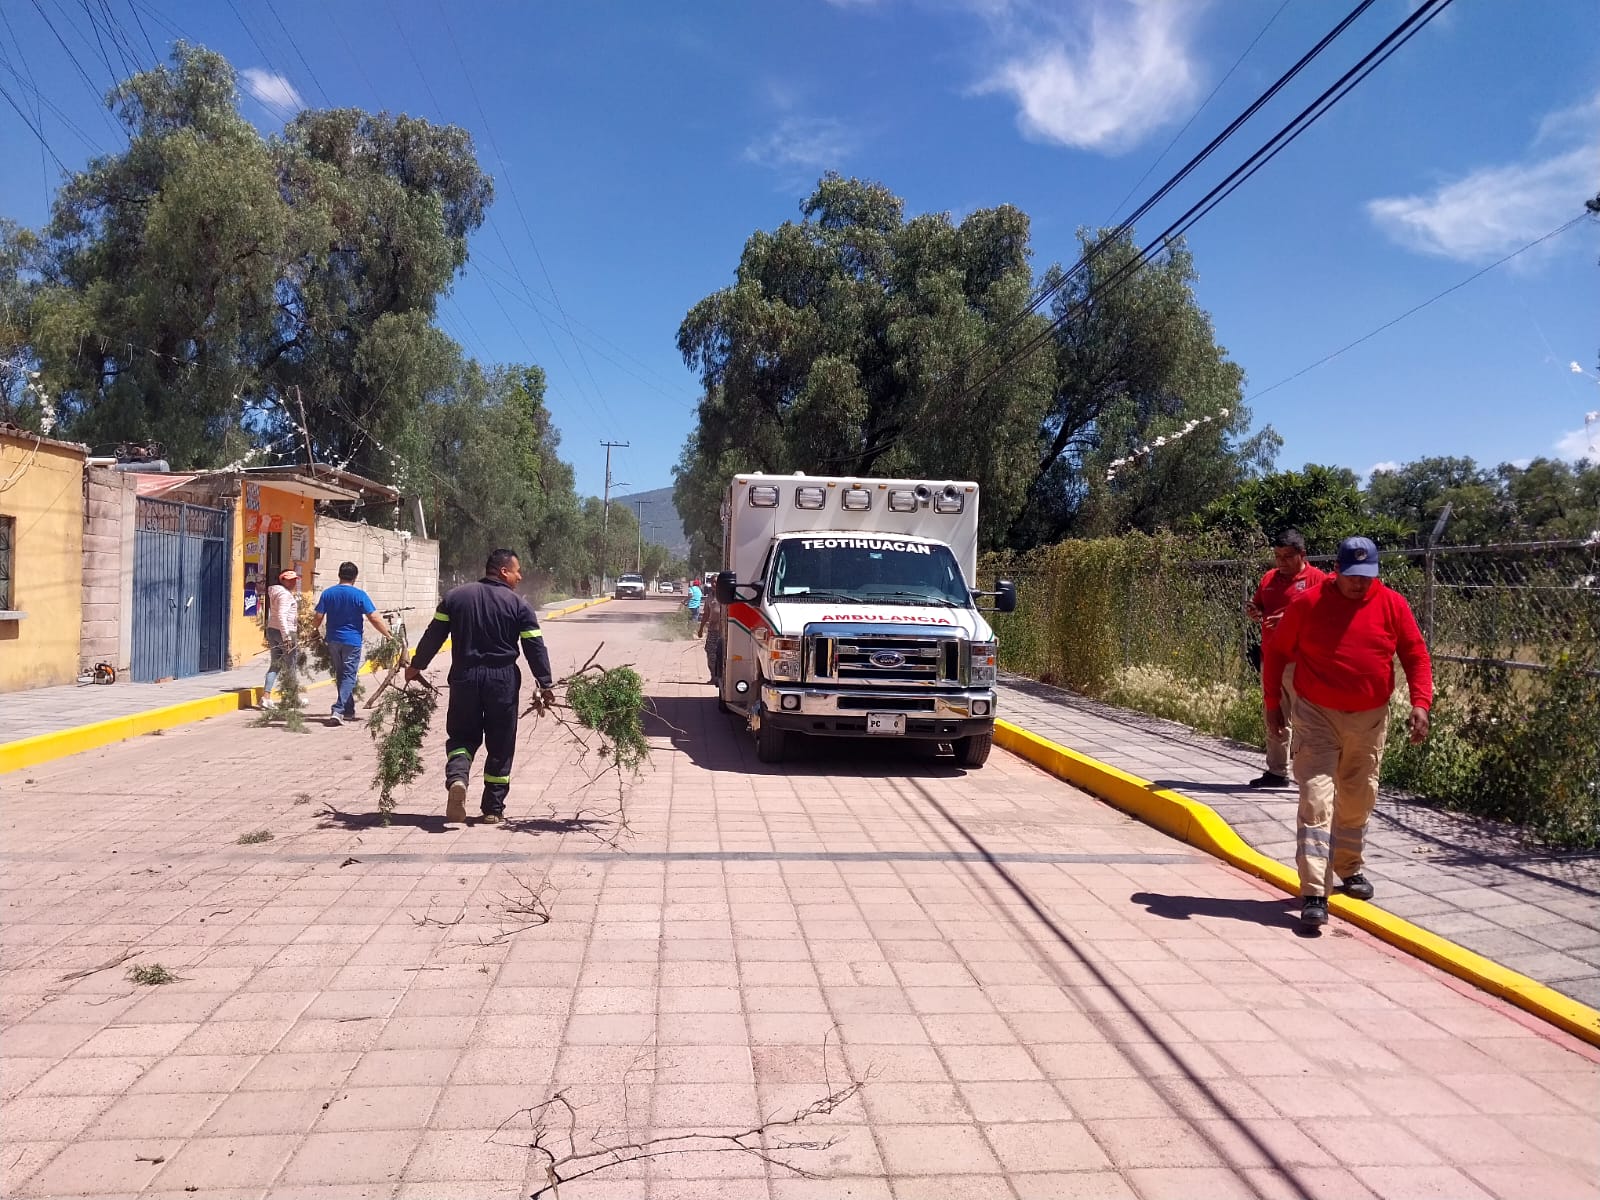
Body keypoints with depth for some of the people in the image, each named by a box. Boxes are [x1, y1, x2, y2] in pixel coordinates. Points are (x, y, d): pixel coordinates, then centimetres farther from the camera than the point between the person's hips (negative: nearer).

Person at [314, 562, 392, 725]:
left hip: (333, 640, 4)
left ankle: (349, 711, 24)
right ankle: (338, 710, -15)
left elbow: (319, 617, 1)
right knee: (349, 676, -1)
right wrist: (388, 635, -4)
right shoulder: (359, 595, -9)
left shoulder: (327, 593, 1)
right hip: (352, 641, -4)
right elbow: (374, 618, -12)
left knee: (340, 675, 16)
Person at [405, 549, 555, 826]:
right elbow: (535, 647, -4)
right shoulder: (519, 605, -3)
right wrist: (545, 685, 1)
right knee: (500, 746, 9)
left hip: (464, 678, 2)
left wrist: (416, 665, 18)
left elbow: (434, 635, 6)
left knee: (462, 735, 16)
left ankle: (457, 777, -14)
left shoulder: (456, 597, 5)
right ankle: (493, 809, 14)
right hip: (502, 680, -2)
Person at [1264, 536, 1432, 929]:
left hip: (1370, 719, 3)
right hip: (1317, 717, -3)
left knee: (1358, 800, 17)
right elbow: (1275, 652, 2)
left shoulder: (1393, 605, -1)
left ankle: (1349, 868, 40)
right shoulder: (1308, 603, -7)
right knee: (1315, 801, -10)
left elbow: (1416, 656, 4)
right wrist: (1272, 703, 0)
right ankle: (1314, 894, -11)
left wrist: (1420, 703, -8)